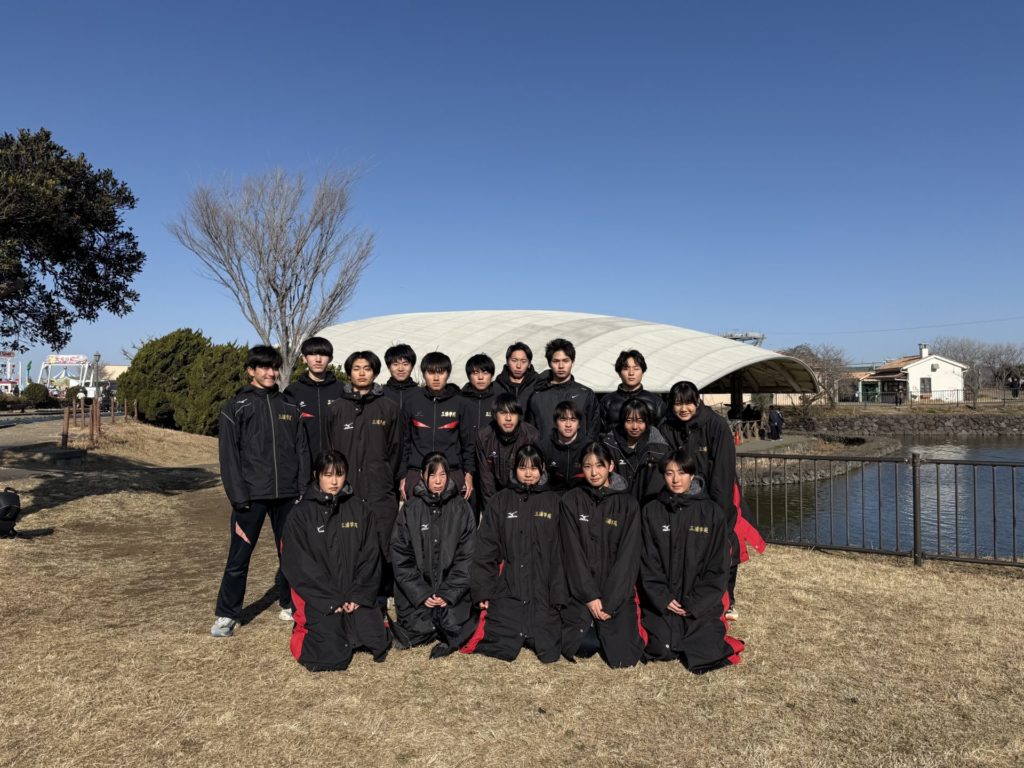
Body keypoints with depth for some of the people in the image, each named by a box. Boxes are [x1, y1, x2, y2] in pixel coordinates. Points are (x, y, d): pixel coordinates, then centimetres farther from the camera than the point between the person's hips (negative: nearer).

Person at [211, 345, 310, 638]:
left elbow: (302, 451, 11)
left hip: (287, 495, 3)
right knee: (239, 558, 1)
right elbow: (229, 456, -4)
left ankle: (290, 605, 27)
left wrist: (303, 492, 2)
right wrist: (239, 499, -11)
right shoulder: (236, 407, 1)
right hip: (252, 496, -3)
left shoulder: (289, 407, 11)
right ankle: (226, 615, 17)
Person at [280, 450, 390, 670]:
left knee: (378, 643, -12)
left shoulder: (359, 510, 5)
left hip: (356, 596, 3)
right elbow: (298, 565, -8)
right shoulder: (301, 514, -3)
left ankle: (348, 628, 19)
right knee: (331, 656, -18)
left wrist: (358, 596, -9)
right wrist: (332, 601, -13)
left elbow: (370, 556, 4)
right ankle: (309, 628, 14)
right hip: (319, 598, -3)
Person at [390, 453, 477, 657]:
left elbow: (467, 555, -2)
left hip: (453, 589, -1)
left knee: (453, 627, -20)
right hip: (416, 593, 1)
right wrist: (421, 594, -9)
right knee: (416, 630, -15)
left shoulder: (461, 508, 1)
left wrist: (449, 593, -11)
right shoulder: (411, 508, 2)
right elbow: (400, 555, -1)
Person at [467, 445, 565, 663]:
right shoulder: (501, 501, 5)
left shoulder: (553, 502, 5)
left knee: (548, 652, -8)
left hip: (542, 592, 0)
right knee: (503, 649, -10)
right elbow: (485, 549, 3)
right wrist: (482, 591, -3)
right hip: (507, 589, 0)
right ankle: (511, 630, 23)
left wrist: (559, 596, -4)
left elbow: (560, 552, 2)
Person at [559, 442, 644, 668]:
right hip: (580, 591, 0)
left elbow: (628, 556, -5)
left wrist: (609, 602, -12)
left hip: (617, 591, 0)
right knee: (583, 645, -13)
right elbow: (573, 553, -5)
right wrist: (590, 597, -13)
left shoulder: (627, 504, 0)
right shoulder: (570, 502, 0)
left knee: (623, 655, -9)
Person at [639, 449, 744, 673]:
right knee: (662, 653, -8)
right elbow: (648, 562, 1)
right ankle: (670, 637, 25)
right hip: (662, 603, 1)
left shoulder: (711, 512, -3)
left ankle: (713, 634, 22)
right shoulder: (651, 511, 1)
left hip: (701, 604, -1)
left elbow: (718, 565, -3)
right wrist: (663, 598, -10)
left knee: (703, 659, -10)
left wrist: (695, 603, -9)